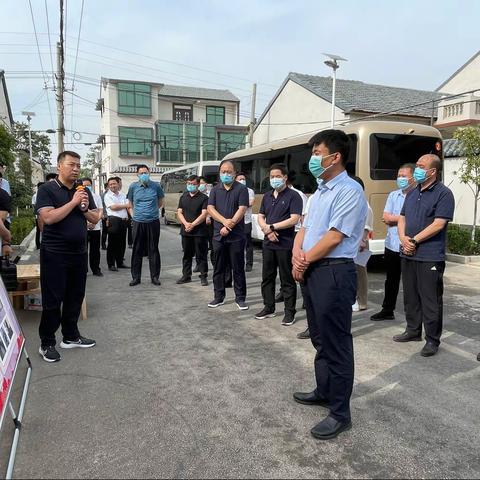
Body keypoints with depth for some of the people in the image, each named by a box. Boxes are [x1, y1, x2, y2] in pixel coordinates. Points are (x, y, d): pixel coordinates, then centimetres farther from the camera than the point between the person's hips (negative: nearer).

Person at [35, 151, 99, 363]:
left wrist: (85, 208, -9)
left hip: (79, 252, 6)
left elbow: (95, 219, 10)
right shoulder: (47, 189, -6)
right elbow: (48, 218, -20)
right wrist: (73, 202, -17)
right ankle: (46, 343, 15)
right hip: (54, 255, -5)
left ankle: (71, 337, 28)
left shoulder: (84, 190, 11)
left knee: (75, 297, 13)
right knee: (52, 300, 2)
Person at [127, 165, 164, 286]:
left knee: (153, 250, 5)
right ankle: (136, 277, 15)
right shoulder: (133, 187, 4)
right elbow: (130, 204, 16)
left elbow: (160, 203, 15)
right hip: (138, 222, 1)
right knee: (137, 250, 5)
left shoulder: (156, 186, 1)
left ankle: (155, 276, 13)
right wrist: (133, 214, 6)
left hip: (153, 222, -1)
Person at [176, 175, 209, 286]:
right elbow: (179, 212, 8)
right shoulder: (183, 197, 13)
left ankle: (203, 276, 8)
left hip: (199, 231, -4)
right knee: (187, 255, 12)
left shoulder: (203, 198, -2)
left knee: (201, 255, 0)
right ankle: (186, 276, 21)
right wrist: (186, 223, -9)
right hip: (185, 231, 5)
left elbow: (204, 214, -11)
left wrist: (193, 224, -17)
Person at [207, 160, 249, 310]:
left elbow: (242, 210, -11)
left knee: (238, 268, 3)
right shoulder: (215, 190, 11)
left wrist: (229, 226, -17)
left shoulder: (241, 189, -1)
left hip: (236, 236, -4)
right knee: (218, 268, 10)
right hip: (218, 235, 4)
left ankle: (240, 298, 13)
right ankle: (219, 297, 21)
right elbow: (210, 209, 0)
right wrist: (224, 221, -17)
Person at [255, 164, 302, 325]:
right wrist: (267, 230, -8)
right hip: (268, 243, 6)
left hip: (285, 244, -6)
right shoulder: (267, 196, 14)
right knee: (267, 277, 13)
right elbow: (260, 217, 13)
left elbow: (294, 219, -16)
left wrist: (272, 227, -14)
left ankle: (290, 312, 11)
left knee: (287, 280, 1)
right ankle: (269, 308, 26)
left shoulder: (293, 196, -6)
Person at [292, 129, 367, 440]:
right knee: (320, 338, 20)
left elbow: (334, 237, -19)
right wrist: (297, 251, -5)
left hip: (334, 274, -9)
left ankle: (340, 413, 13)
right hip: (313, 272, 10)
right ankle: (325, 392, 38)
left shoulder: (349, 190, -14)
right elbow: (306, 228, 15)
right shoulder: (320, 191, 16)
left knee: (336, 344, 0)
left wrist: (304, 261, -9)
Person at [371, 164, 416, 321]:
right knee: (391, 280, 18)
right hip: (391, 245, 6)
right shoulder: (393, 195, 10)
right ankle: (387, 310, 31)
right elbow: (386, 217, 3)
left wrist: (393, 218, -7)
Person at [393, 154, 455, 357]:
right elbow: (402, 218, 16)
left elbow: (438, 224, -16)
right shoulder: (412, 193, 16)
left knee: (430, 300, -1)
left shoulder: (443, 193, -8)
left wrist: (414, 240, -13)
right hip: (408, 254, 8)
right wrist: (403, 238, -3)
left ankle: (432, 340, 10)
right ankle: (413, 330, 30)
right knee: (410, 296, 16)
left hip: (430, 256, -7)